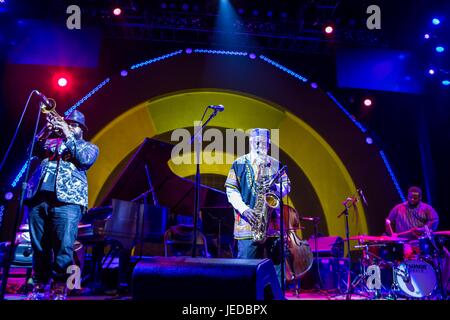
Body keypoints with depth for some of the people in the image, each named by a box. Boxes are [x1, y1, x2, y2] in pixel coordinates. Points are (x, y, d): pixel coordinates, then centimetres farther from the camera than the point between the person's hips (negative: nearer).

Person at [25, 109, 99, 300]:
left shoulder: (89, 147, 19)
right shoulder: (52, 140, 27)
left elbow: (84, 159, -2)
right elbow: (35, 151, 11)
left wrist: (68, 136, -2)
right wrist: (47, 130, -1)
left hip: (67, 200, -3)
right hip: (38, 197, 4)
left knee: (64, 247, -10)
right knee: (39, 247, 5)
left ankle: (59, 290, -5)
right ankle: (39, 287, 13)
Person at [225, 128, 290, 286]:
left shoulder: (276, 164, 14)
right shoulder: (239, 163, 5)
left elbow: (287, 186, 12)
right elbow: (231, 190, 0)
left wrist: (276, 187, -11)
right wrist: (244, 209, -14)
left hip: (273, 224, 3)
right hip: (247, 224, -3)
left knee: (276, 264, 9)